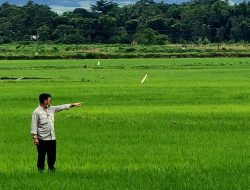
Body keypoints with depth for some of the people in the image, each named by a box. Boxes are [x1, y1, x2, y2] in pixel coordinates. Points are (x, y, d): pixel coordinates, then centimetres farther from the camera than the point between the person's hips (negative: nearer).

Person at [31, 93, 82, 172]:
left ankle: (51, 171, 22)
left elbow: (61, 107, 17)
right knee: (41, 157, 2)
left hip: (52, 139, 7)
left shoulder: (51, 109, 10)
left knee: (52, 157, 12)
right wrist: (35, 137, -18)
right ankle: (40, 171, 9)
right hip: (42, 140, -7)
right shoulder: (36, 112, -10)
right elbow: (34, 125, -12)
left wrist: (73, 105, 16)